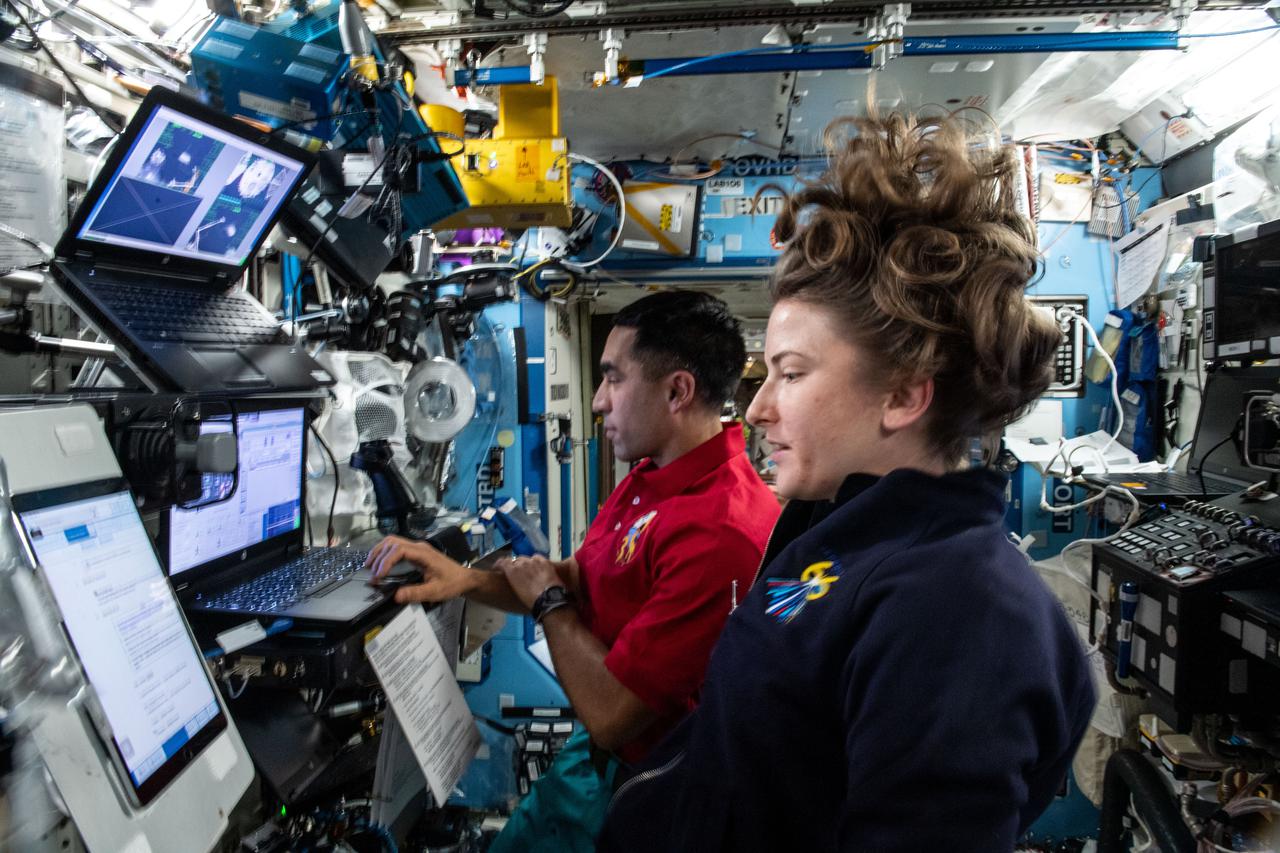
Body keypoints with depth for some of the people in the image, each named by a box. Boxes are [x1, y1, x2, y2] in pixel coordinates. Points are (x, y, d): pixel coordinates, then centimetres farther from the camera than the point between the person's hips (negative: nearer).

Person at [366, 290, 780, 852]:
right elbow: (577, 581, 8)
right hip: (601, 753, 8)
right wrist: (470, 579, -8)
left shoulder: (719, 530, -34)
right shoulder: (649, 478, -2)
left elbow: (608, 715, -30)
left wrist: (548, 601, -14)